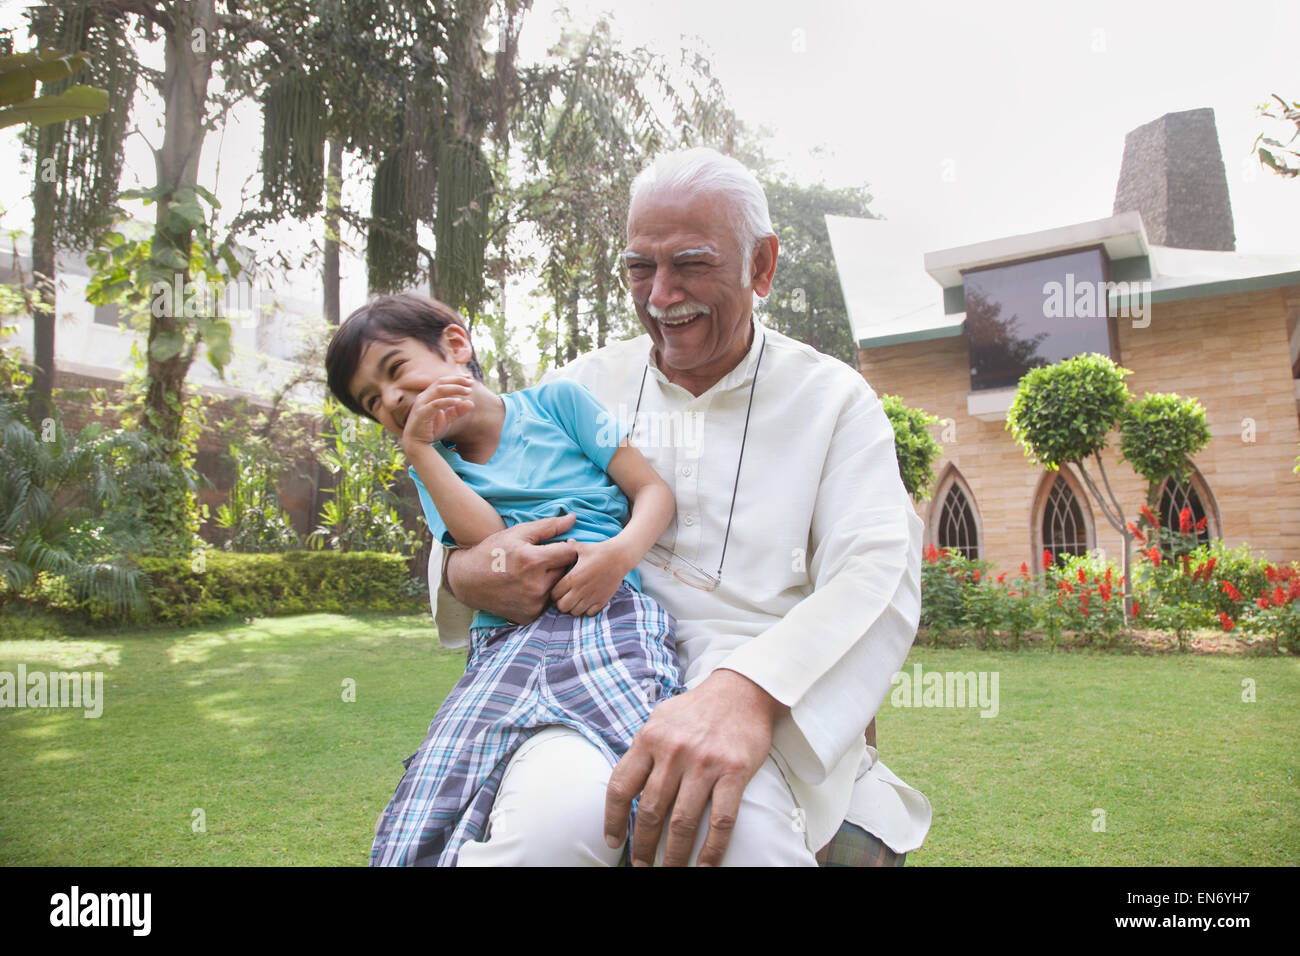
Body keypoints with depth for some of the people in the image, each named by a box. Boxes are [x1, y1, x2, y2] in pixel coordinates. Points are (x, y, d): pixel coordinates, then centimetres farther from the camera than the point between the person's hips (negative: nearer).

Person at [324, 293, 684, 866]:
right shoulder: (434, 467, 24)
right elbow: (490, 544, 3)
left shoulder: (556, 401, 16)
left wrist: (620, 552, -10)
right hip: (506, 640, 3)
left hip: (608, 612, -3)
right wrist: (418, 448, 2)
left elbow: (653, 490, 11)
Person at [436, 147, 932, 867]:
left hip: (765, 702, -1)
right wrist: (465, 573, -8)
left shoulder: (832, 397, 6)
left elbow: (878, 577, -9)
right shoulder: (586, 385, 14)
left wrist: (746, 690, -29)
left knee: (737, 825, -36)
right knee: (552, 815, -33)